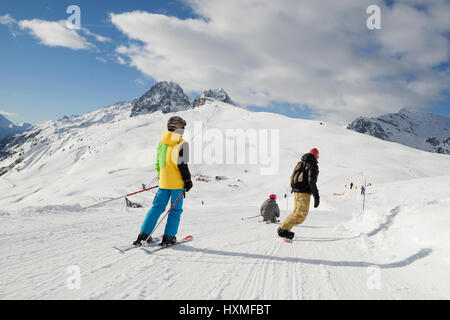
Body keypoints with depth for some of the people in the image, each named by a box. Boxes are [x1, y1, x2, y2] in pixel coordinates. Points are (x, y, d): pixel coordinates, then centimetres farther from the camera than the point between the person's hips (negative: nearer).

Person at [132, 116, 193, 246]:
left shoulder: (161, 143, 12)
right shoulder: (181, 143, -9)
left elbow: (157, 163, 17)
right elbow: (182, 164, -15)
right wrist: (187, 180, -6)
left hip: (163, 182, 6)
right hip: (177, 182, -6)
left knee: (157, 207, 13)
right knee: (175, 210, 5)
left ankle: (143, 234, 11)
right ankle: (168, 237, 4)